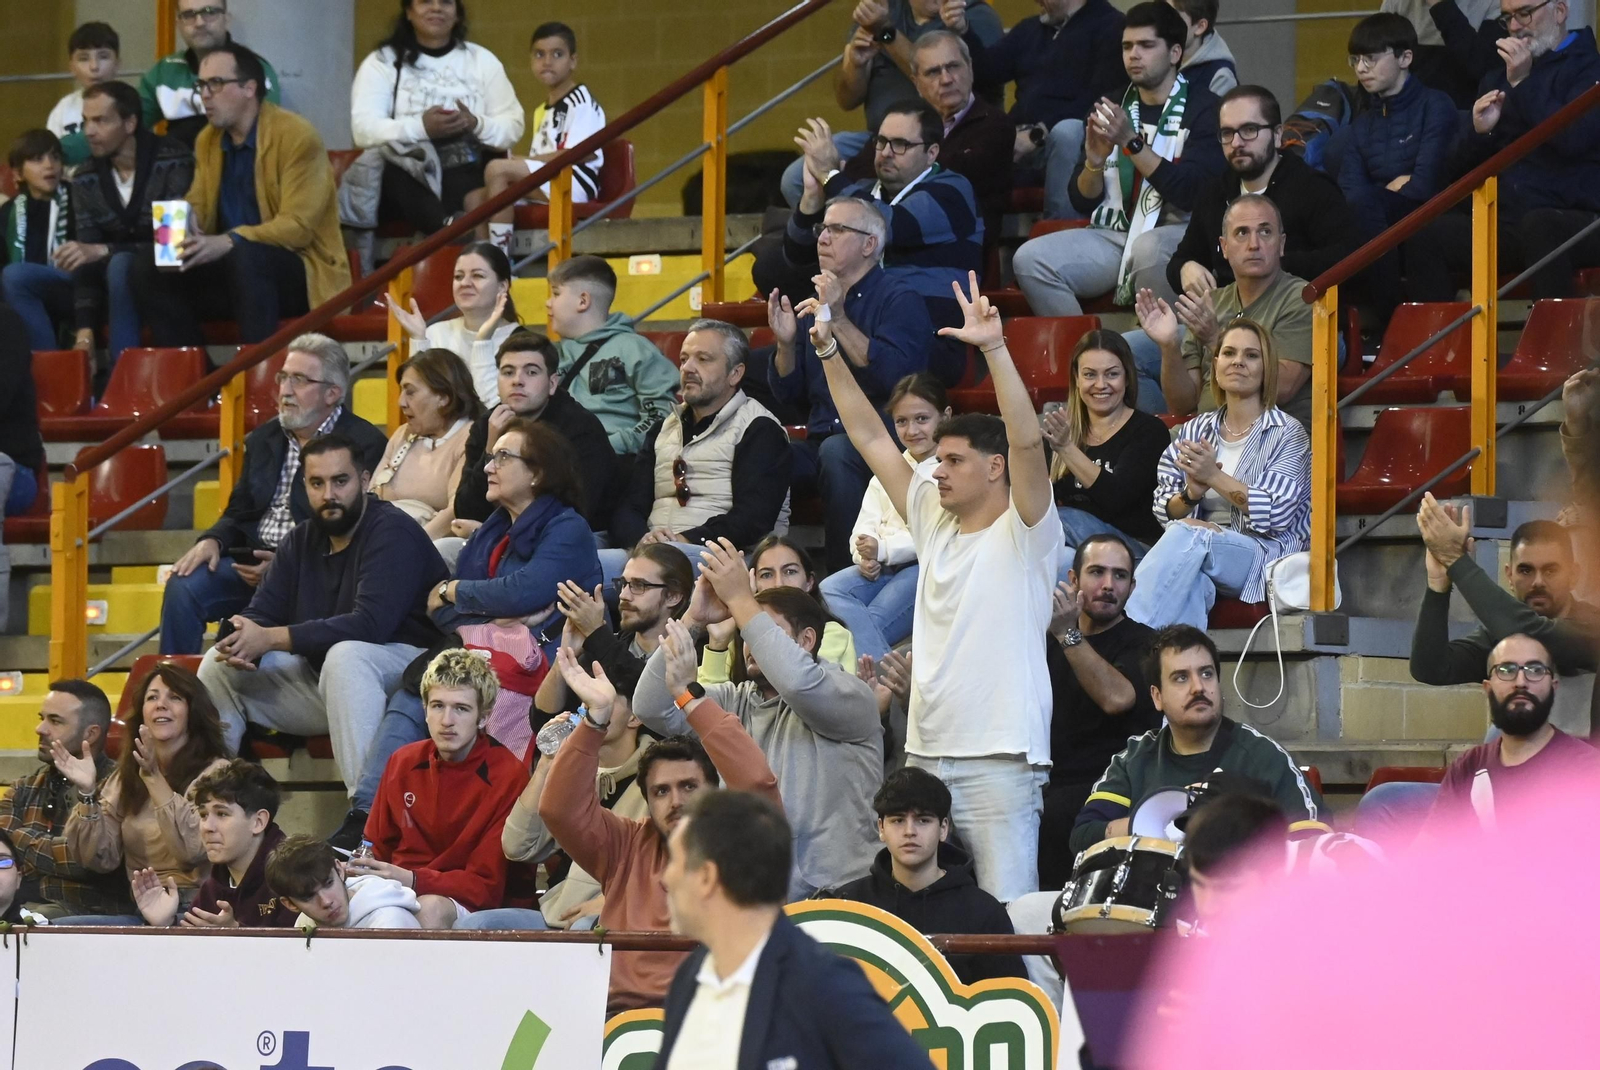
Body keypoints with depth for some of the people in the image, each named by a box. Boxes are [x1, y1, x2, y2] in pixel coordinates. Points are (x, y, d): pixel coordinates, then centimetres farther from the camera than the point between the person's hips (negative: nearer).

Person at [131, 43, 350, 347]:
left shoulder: (297, 137, -13)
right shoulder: (207, 140, 10)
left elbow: (298, 226, -20)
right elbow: (197, 206, 11)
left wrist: (229, 242, -33)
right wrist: (185, 223, -16)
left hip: (302, 274, -7)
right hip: (233, 266, 7)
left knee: (245, 257, -37)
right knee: (149, 272, -12)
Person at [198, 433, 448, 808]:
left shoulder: (392, 533, -14)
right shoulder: (301, 541, 10)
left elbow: (371, 624, -26)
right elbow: (261, 614, 7)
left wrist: (271, 639, -26)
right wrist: (244, 644, -20)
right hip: (318, 676, 8)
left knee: (345, 656, -39)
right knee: (219, 666, -2)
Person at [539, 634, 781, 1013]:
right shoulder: (630, 847, 23)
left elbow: (756, 783, -7)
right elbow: (561, 808, 11)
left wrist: (688, 696, -8)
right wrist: (595, 717, 1)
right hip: (621, 1008, 3)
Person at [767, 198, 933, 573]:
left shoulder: (898, 299, -2)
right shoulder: (821, 300, 18)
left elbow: (895, 375, -19)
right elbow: (789, 394, 18)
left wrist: (838, 322, -20)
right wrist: (785, 343, -1)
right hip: (822, 441, 6)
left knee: (836, 451, -38)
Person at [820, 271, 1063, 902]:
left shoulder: (1024, 533, -3)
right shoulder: (934, 523, 16)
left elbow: (1027, 444, -19)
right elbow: (870, 437, 19)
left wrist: (994, 350, -27)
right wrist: (828, 353, 16)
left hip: (999, 758, -7)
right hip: (925, 754, 7)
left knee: (1006, 915, -8)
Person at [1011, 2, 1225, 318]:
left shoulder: (1202, 108, -2)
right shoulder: (1111, 108, 13)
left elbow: (1192, 194, -14)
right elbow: (1081, 201, 12)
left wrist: (1132, 142, -19)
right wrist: (1095, 161, -10)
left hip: (1176, 232, -5)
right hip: (1113, 234, 5)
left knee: (1148, 249, -40)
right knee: (1030, 260, -20)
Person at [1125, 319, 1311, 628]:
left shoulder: (1288, 435, 6)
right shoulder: (1194, 431, 20)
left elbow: (1277, 512, -8)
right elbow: (1164, 511, 13)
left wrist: (1215, 477, -14)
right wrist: (1190, 495, -10)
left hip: (1263, 554, -3)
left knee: (1190, 534, -36)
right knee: (1192, 582, -37)